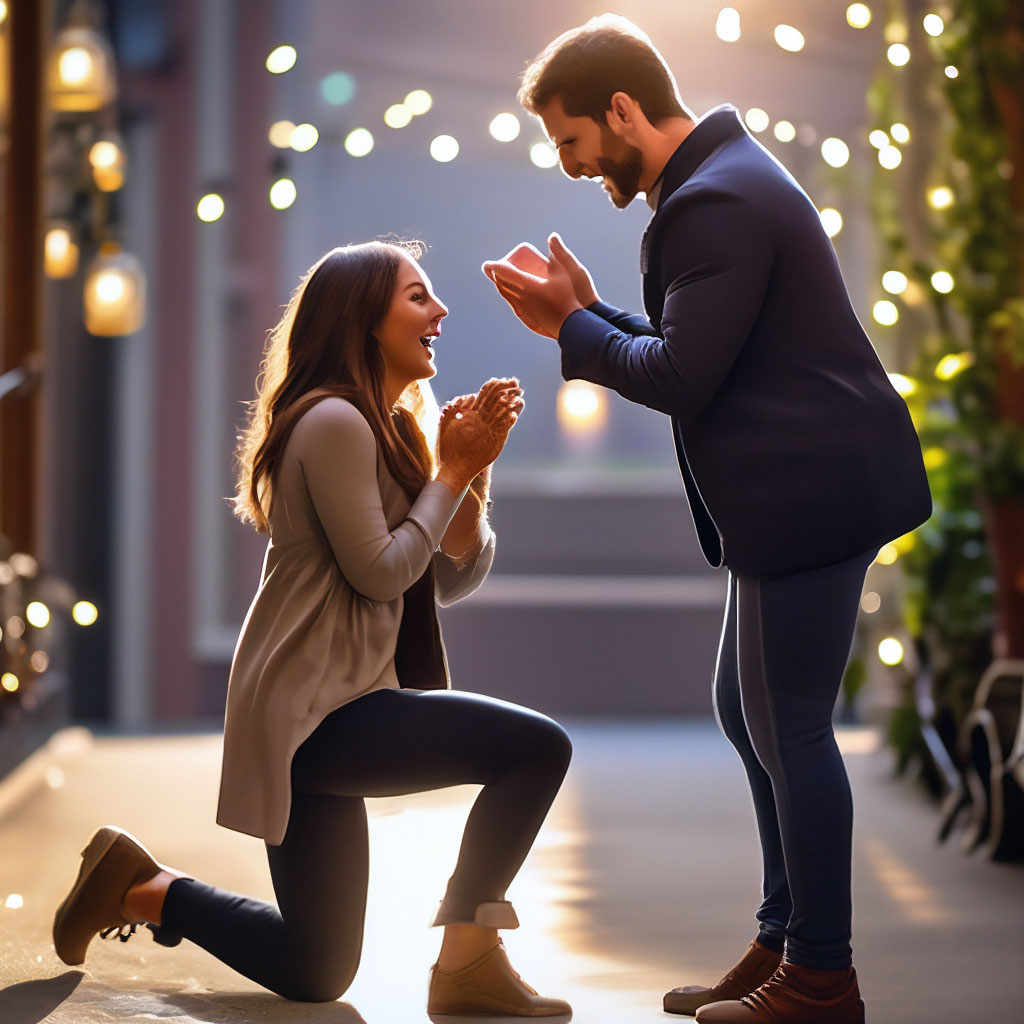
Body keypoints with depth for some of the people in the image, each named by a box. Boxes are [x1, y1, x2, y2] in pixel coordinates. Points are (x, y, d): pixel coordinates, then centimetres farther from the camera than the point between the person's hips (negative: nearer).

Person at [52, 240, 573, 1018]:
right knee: (538, 747, -21)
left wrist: (472, 467, -2)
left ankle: (139, 888, 20)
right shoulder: (334, 422, -12)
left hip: (329, 714, 10)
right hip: (314, 713, -10)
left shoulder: (389, 429, 18)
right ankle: (468, 962, -12)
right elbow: (378, 572, -17)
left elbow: (454, 578, 12)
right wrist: (455, 470, -9)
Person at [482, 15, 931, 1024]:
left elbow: (680, 376, -23)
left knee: (788, 729, -3)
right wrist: (581, 316, 7)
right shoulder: (723, 178, 15)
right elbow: (697, 355, 17)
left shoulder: (713, 204, -19)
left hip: (808, 495, -11)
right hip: (794, 494, 11)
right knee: (747, 713, 17)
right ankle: (784, 941, 27)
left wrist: (576, 328, -7)